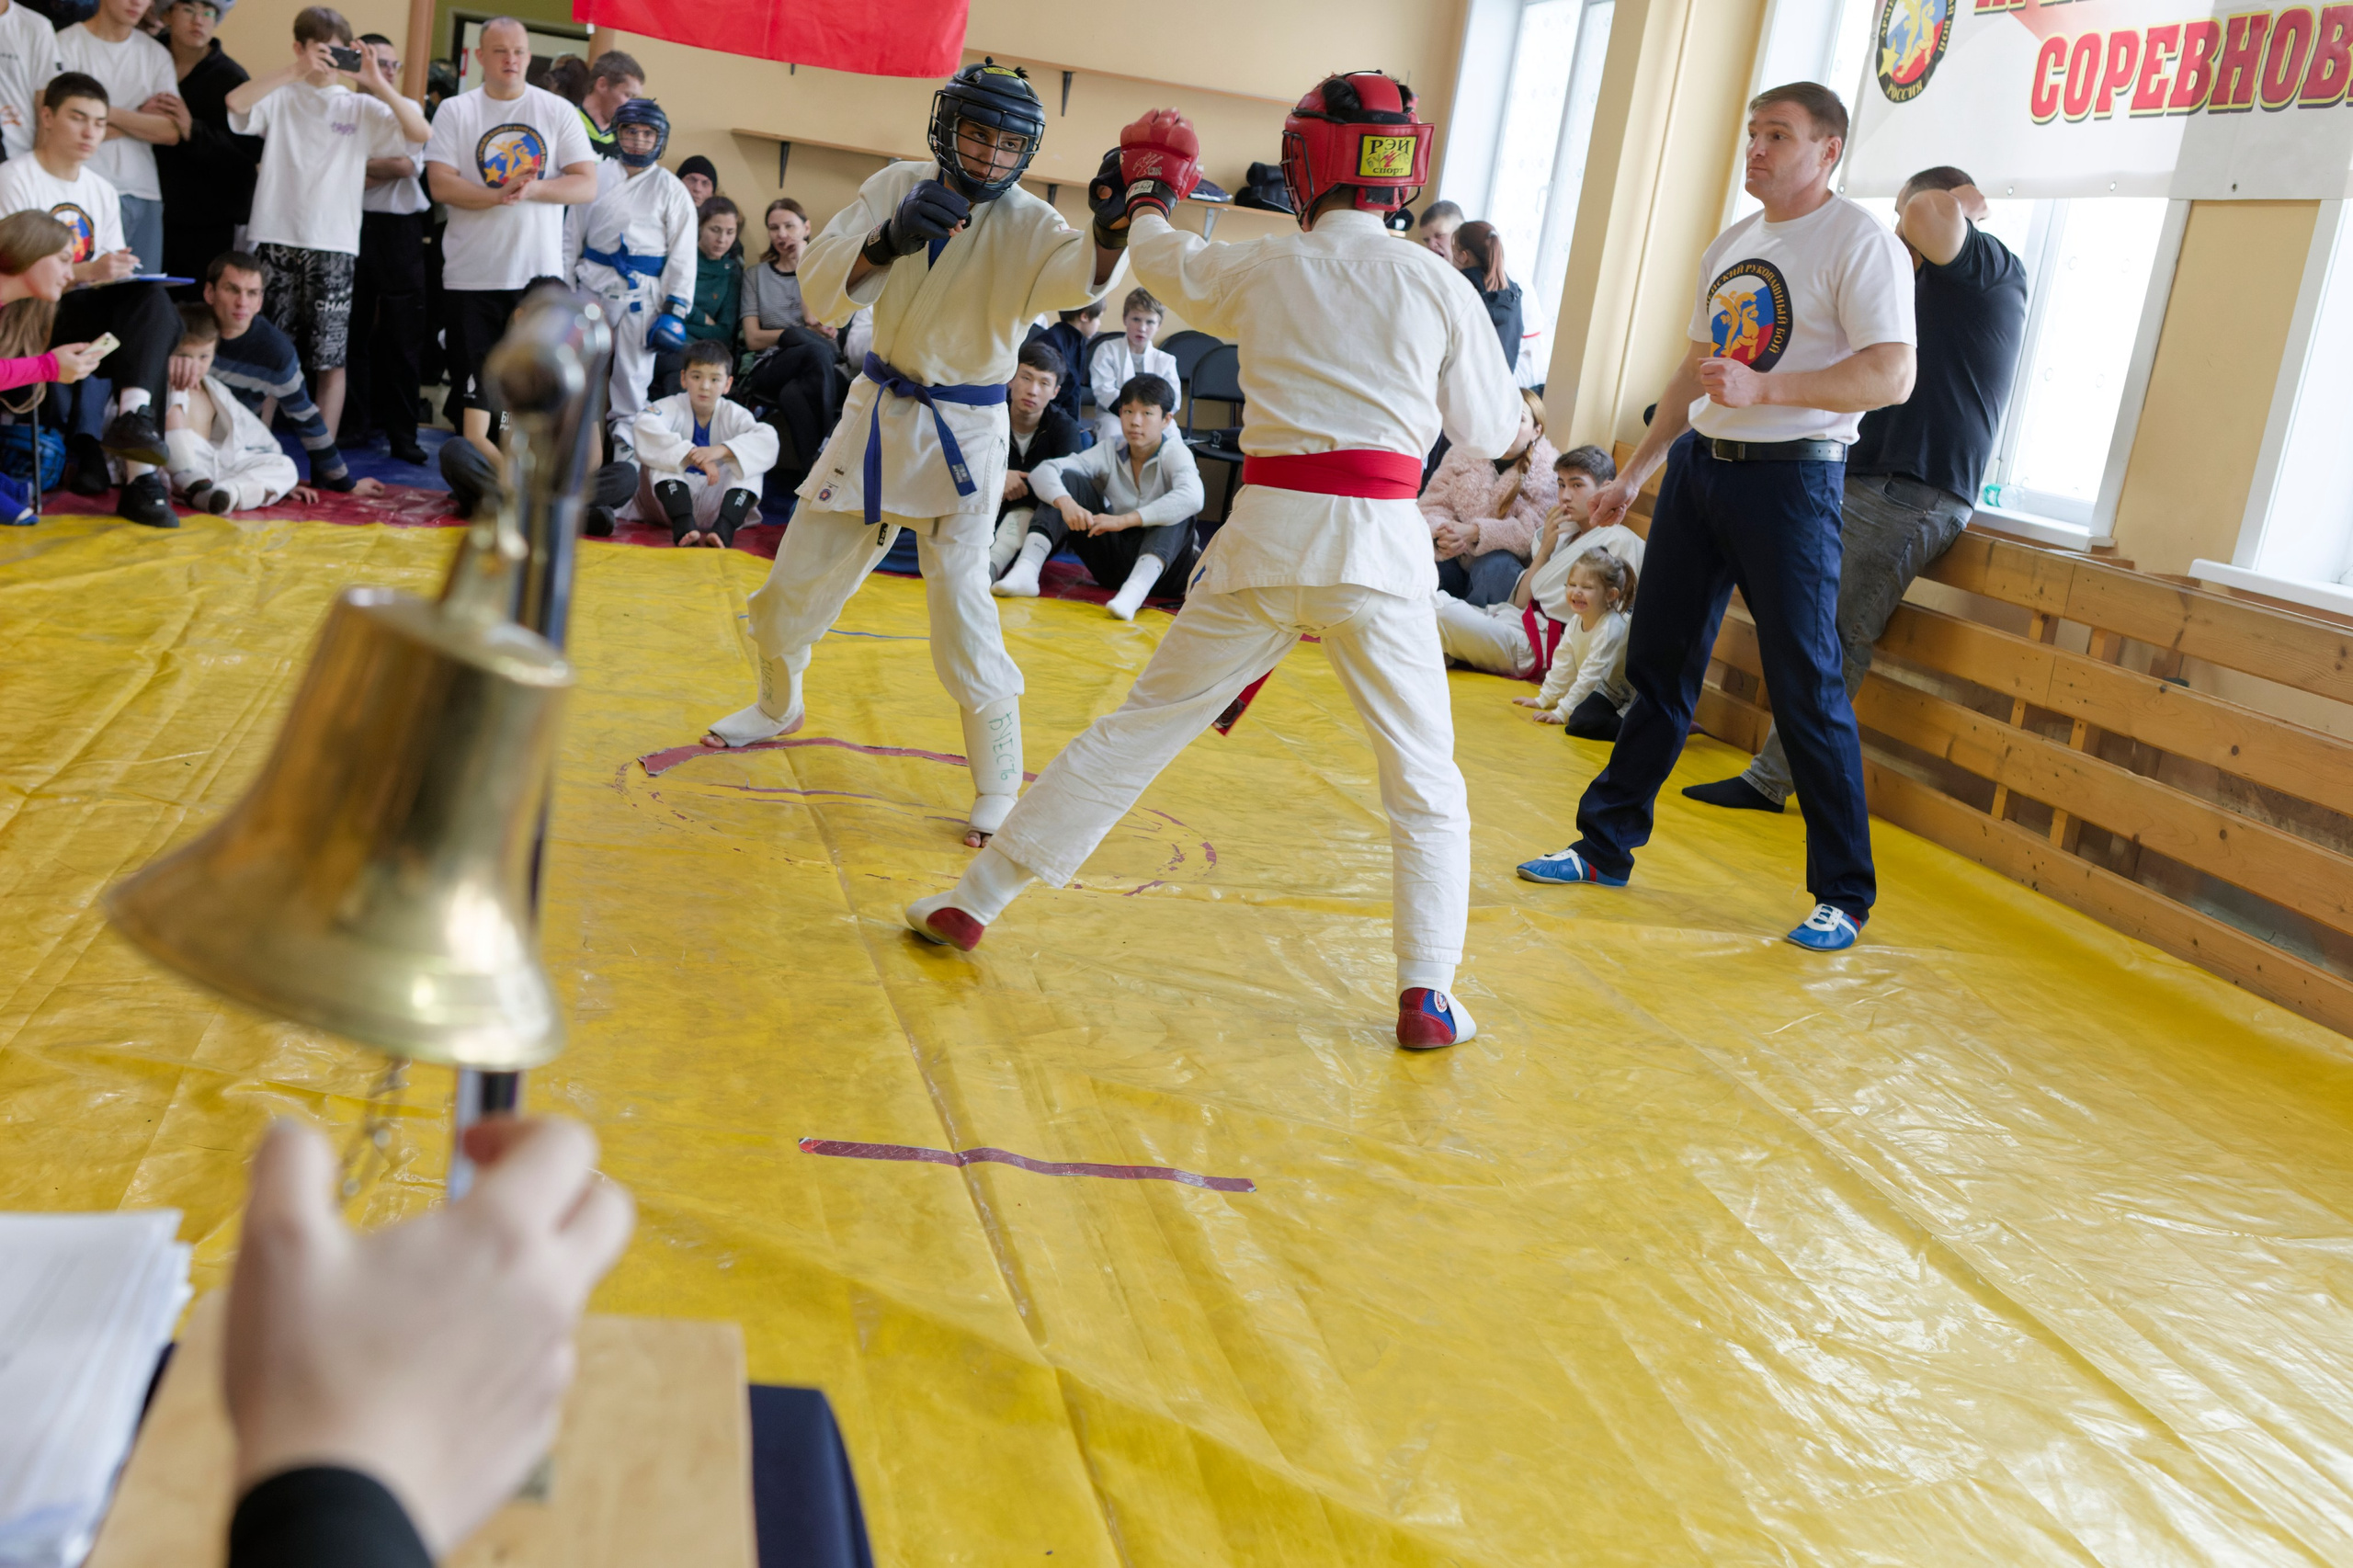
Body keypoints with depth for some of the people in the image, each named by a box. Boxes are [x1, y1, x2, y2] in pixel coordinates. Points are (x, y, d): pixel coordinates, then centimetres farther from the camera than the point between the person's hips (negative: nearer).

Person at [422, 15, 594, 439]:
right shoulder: (456, 111, 4)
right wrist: (499, 196, -20)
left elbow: (587, 185, -2)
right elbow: (440, 184, -6)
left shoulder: (558, 111, 5)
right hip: (471, 274, 0)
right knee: (472, 383, 5)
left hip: (540, 274, 1)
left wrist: (533, 189, -18)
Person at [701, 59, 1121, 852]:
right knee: (797, 577, 14)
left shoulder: (1026, 225, -12)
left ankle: (1000, 786, 3)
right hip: (879, 410, 4)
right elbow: (820, 289, -10)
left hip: (963, 432, -4)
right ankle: (778, 705, 44)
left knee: (961, 604, -13)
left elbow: (1080, 274, -35)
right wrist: (888, 241, -28)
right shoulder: (898, 187, -2)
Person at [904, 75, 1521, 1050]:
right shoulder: (1439, 286, 2)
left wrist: (1143, 193, 47)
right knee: (1426, 785, 14)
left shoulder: (1260, 268, 6)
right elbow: (1490, 431, 9)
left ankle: (974, 902, 19)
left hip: (1268, 533, 1)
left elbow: (1159, 260, 26)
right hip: (1381, 542, -1)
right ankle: (1425, 997, 9)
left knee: (1135, 731, 12)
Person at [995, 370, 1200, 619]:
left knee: (1179, 508, -30)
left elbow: (1192, 498, -36)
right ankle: (1026, 572, -27)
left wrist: (1126, 520, -42)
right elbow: (1043, 471, -12)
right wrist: (1066, 503, -35)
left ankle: (1136, 587, -49)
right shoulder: (1110, 452, -1)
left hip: (1158, 565, -3)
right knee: (1066, 479, -9)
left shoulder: (1175, 453, -12)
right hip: (1112, 561, 3)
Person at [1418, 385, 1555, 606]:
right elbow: (1433, 503, -2)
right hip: (1453, 562, 2)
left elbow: (1532, 532, -18)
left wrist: (1474, 532, -31)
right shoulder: (1463, 454, 3)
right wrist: (1441, 533, -27)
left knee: (1497, 567, -37)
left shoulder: (1546, 474, -6)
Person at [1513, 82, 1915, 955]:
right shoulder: (1729, 244, 15)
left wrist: (1763, 389, -29)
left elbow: (1892, 375, -19)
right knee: (1658, 664, 10)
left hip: (1791, 479, -7)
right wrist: (1632, 473, 23)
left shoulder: (1860, 242, -8)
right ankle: (1607, 846, 21)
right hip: (1699, 464, 7)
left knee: (1806, 688, -4)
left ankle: (1844, 896, 7)